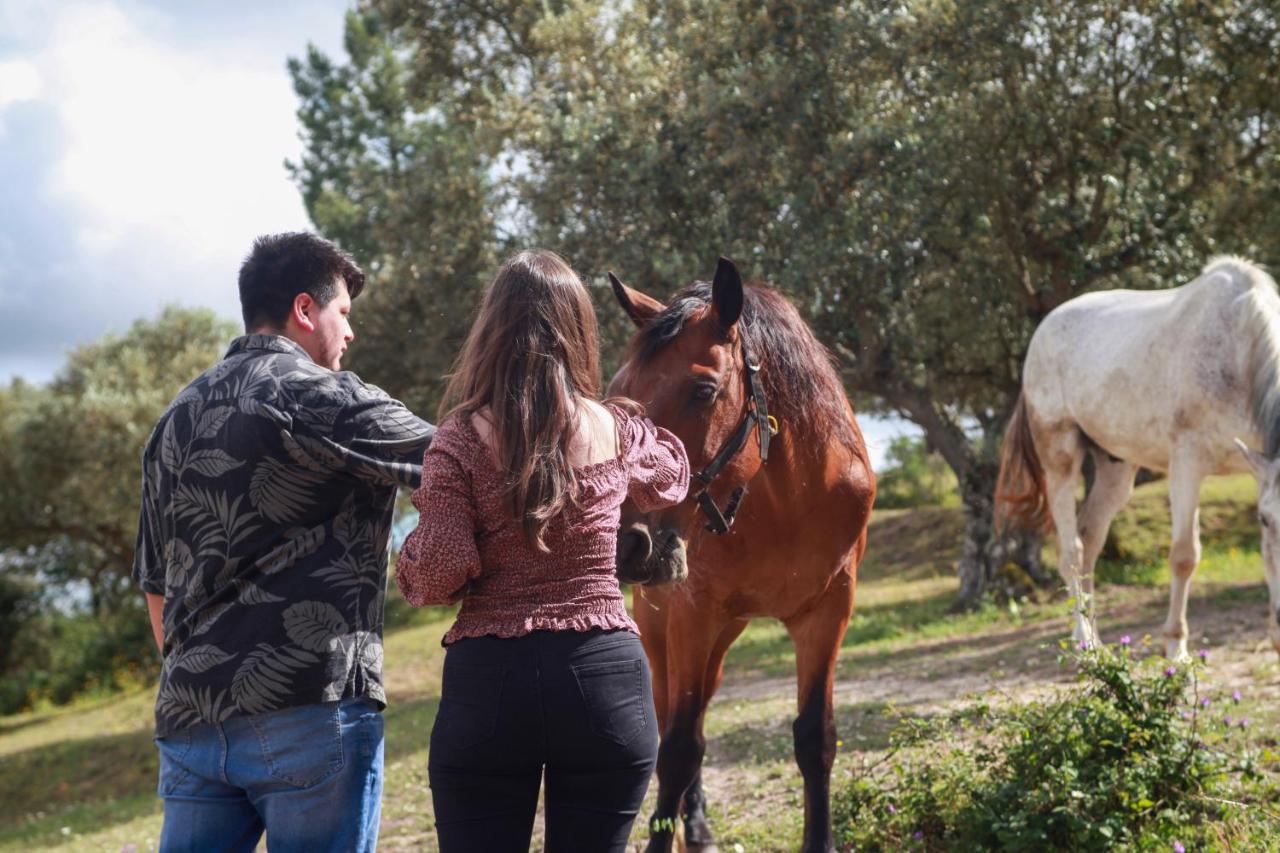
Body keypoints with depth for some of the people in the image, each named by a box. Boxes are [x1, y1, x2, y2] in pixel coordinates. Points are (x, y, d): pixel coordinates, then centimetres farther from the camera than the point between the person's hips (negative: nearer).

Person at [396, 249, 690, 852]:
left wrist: (410, 548, 12)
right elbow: (671, 478, 26)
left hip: (489, 684, -2)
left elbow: (438, 576, -10)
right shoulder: (616, 431, 3)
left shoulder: (462, 438, -6)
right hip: (604, 678, 2)